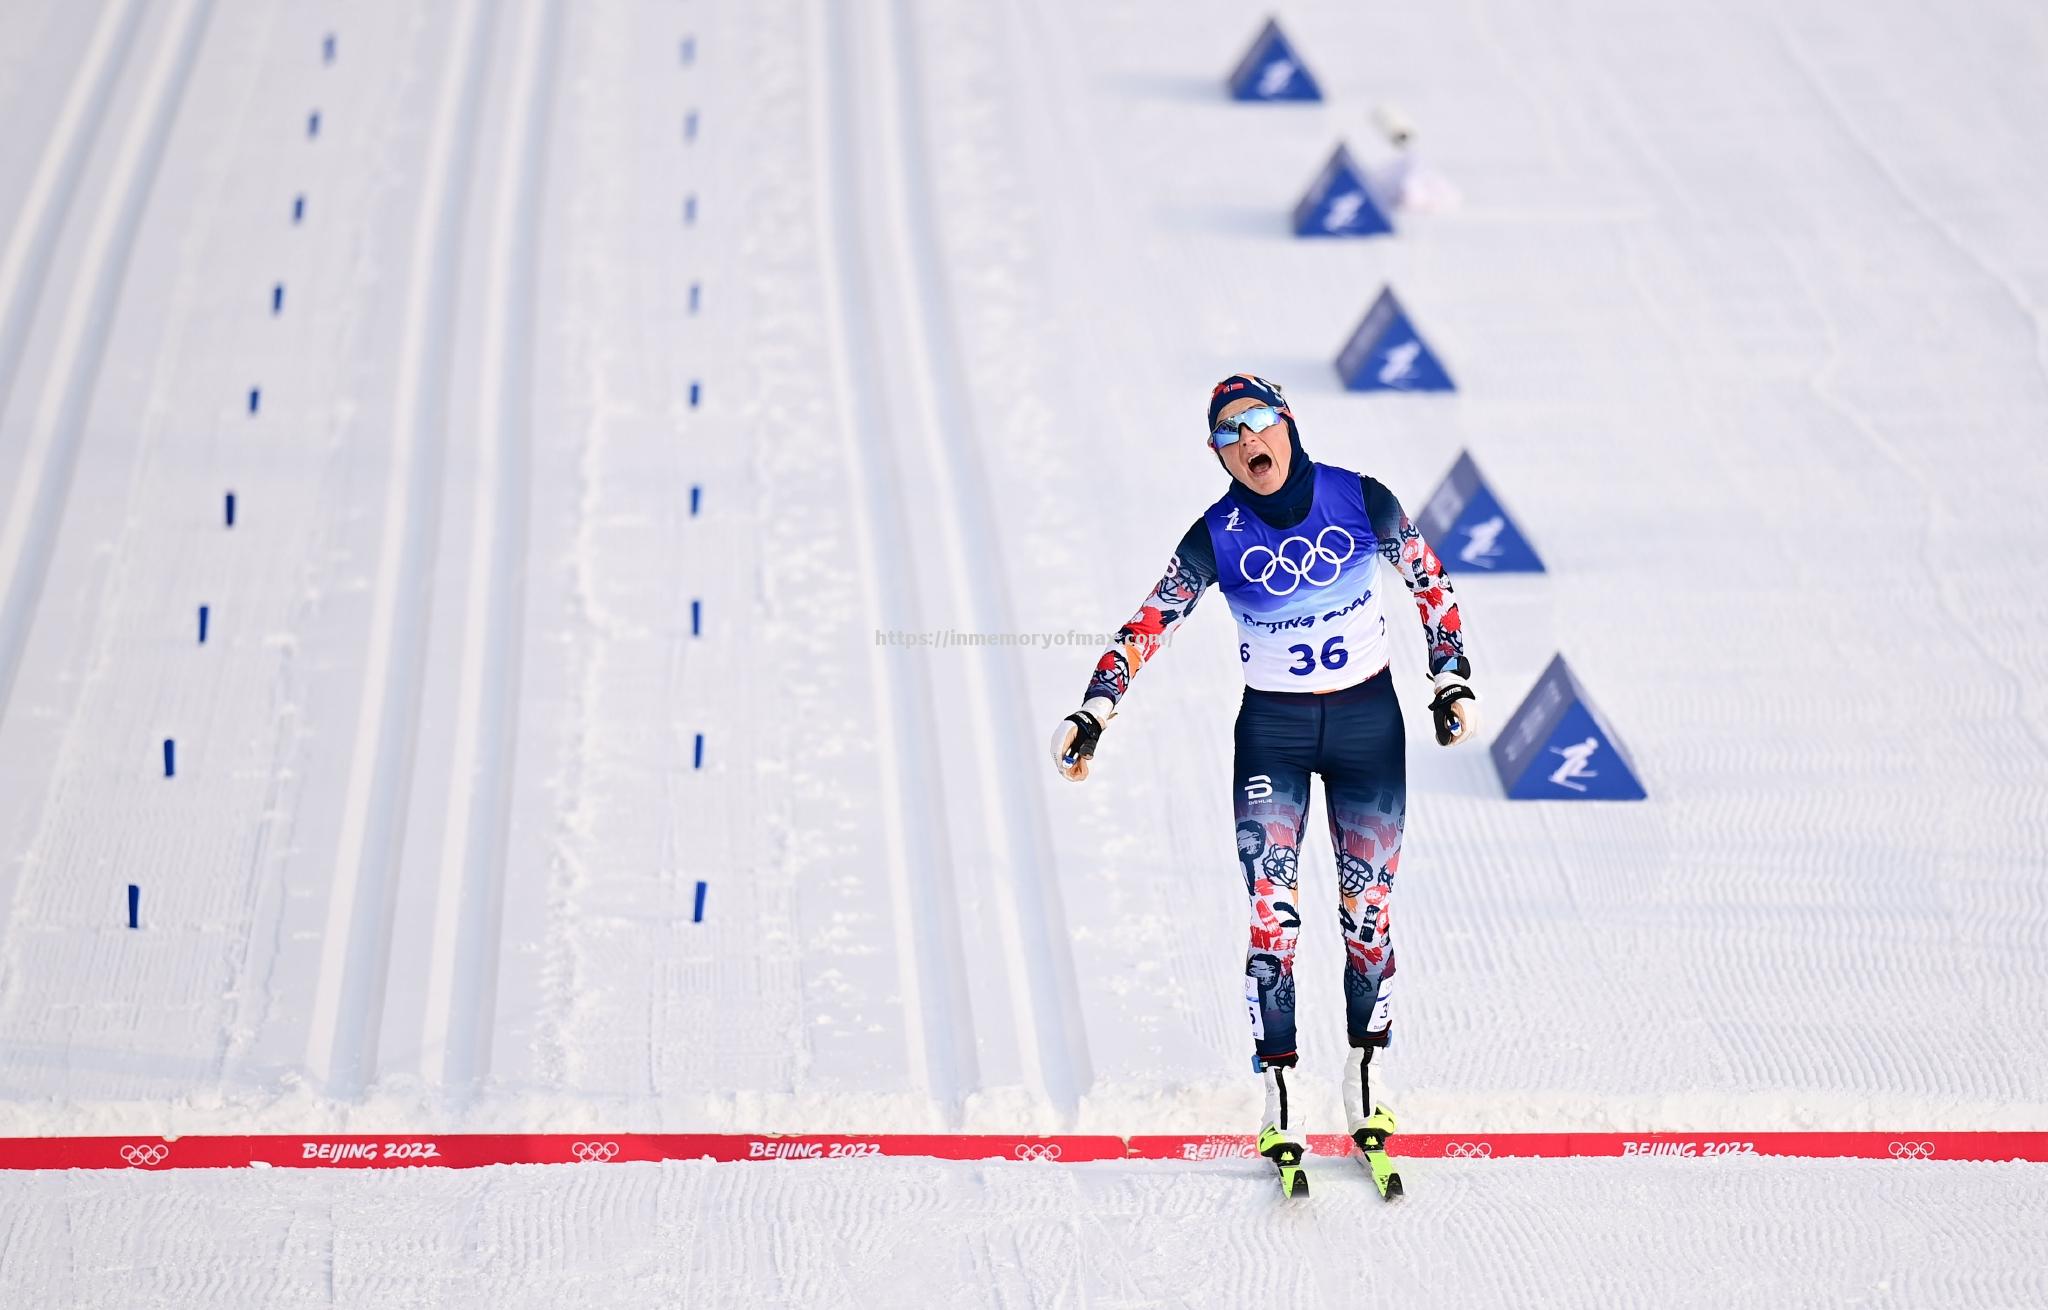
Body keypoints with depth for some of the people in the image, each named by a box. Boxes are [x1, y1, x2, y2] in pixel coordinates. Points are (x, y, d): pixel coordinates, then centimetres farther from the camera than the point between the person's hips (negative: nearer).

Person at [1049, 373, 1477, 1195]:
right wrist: (1090, 716, -19)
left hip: (1368, 725, 1)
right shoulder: (1218, 536, -10)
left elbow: (1430, 584, 4)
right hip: (1272, 731, -1)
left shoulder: (1362, 501, -9)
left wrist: (1452, 682, 2)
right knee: (1271, 916, -9)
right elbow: (1148, 627, -10)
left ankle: (1364, 1089, 17)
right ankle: (1278, 1106, -3)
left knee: (1368, 911, 4)